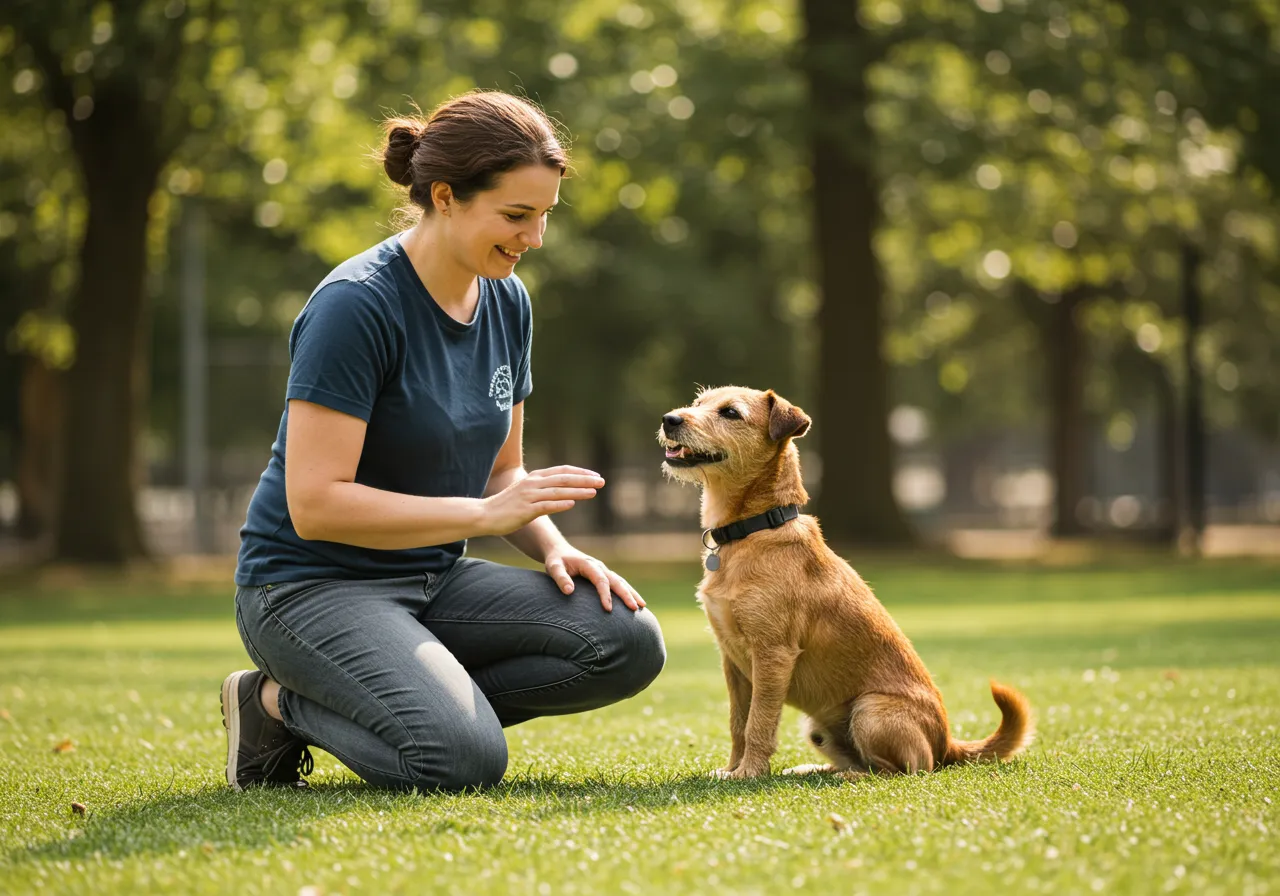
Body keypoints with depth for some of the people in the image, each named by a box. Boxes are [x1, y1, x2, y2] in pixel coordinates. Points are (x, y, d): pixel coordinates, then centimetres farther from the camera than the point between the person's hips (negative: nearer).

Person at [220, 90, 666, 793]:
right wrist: (486, 513, -25)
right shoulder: (355, 305, -19)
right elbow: (315, 505, -23)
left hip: (432, 578, 7)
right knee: (463, 760, -30)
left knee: (627, 642, -15)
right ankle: (281, 703, -4)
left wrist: (554, 548, -5)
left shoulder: (505, 302, 5)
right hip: (309, 586, -7)